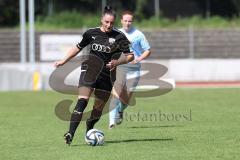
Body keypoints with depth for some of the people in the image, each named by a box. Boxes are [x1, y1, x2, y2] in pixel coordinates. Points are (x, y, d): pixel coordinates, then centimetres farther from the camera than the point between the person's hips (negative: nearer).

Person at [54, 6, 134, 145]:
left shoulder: (119, 37, -3)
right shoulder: (91, 33, 4)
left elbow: (130, 56, -2)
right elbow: (79, 47, 20)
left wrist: (117, 62, -18)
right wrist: (64, 61, 19)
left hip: (107, 75, 1)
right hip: (89, 70, 0)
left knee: (98, 108, 5)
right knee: (82, 101, -20)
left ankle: (89, 133, 31)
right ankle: (70, 134, -29)